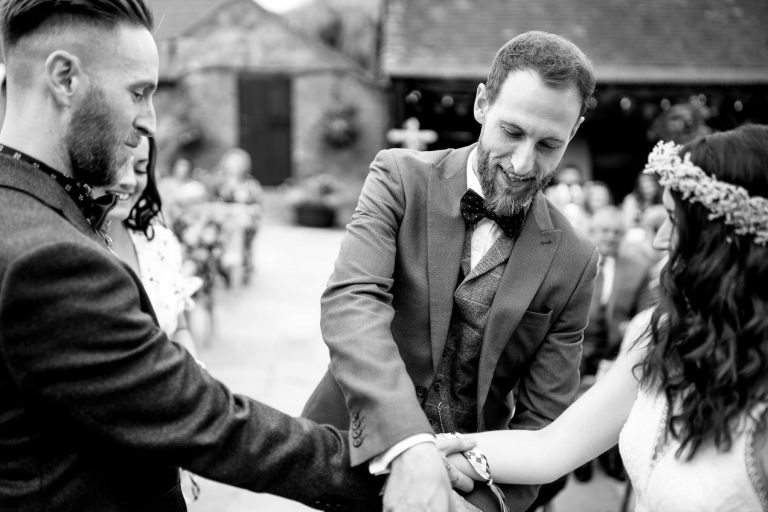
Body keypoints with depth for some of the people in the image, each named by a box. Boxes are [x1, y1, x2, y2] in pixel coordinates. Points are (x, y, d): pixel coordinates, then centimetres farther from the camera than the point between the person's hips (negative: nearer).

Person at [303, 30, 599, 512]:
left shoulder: (573, 263, -7)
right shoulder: (400, 178, -11)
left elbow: (541, 419, -7)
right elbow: (350, 301, -25)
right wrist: (409, 445, -38)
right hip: (353, 456, 0)